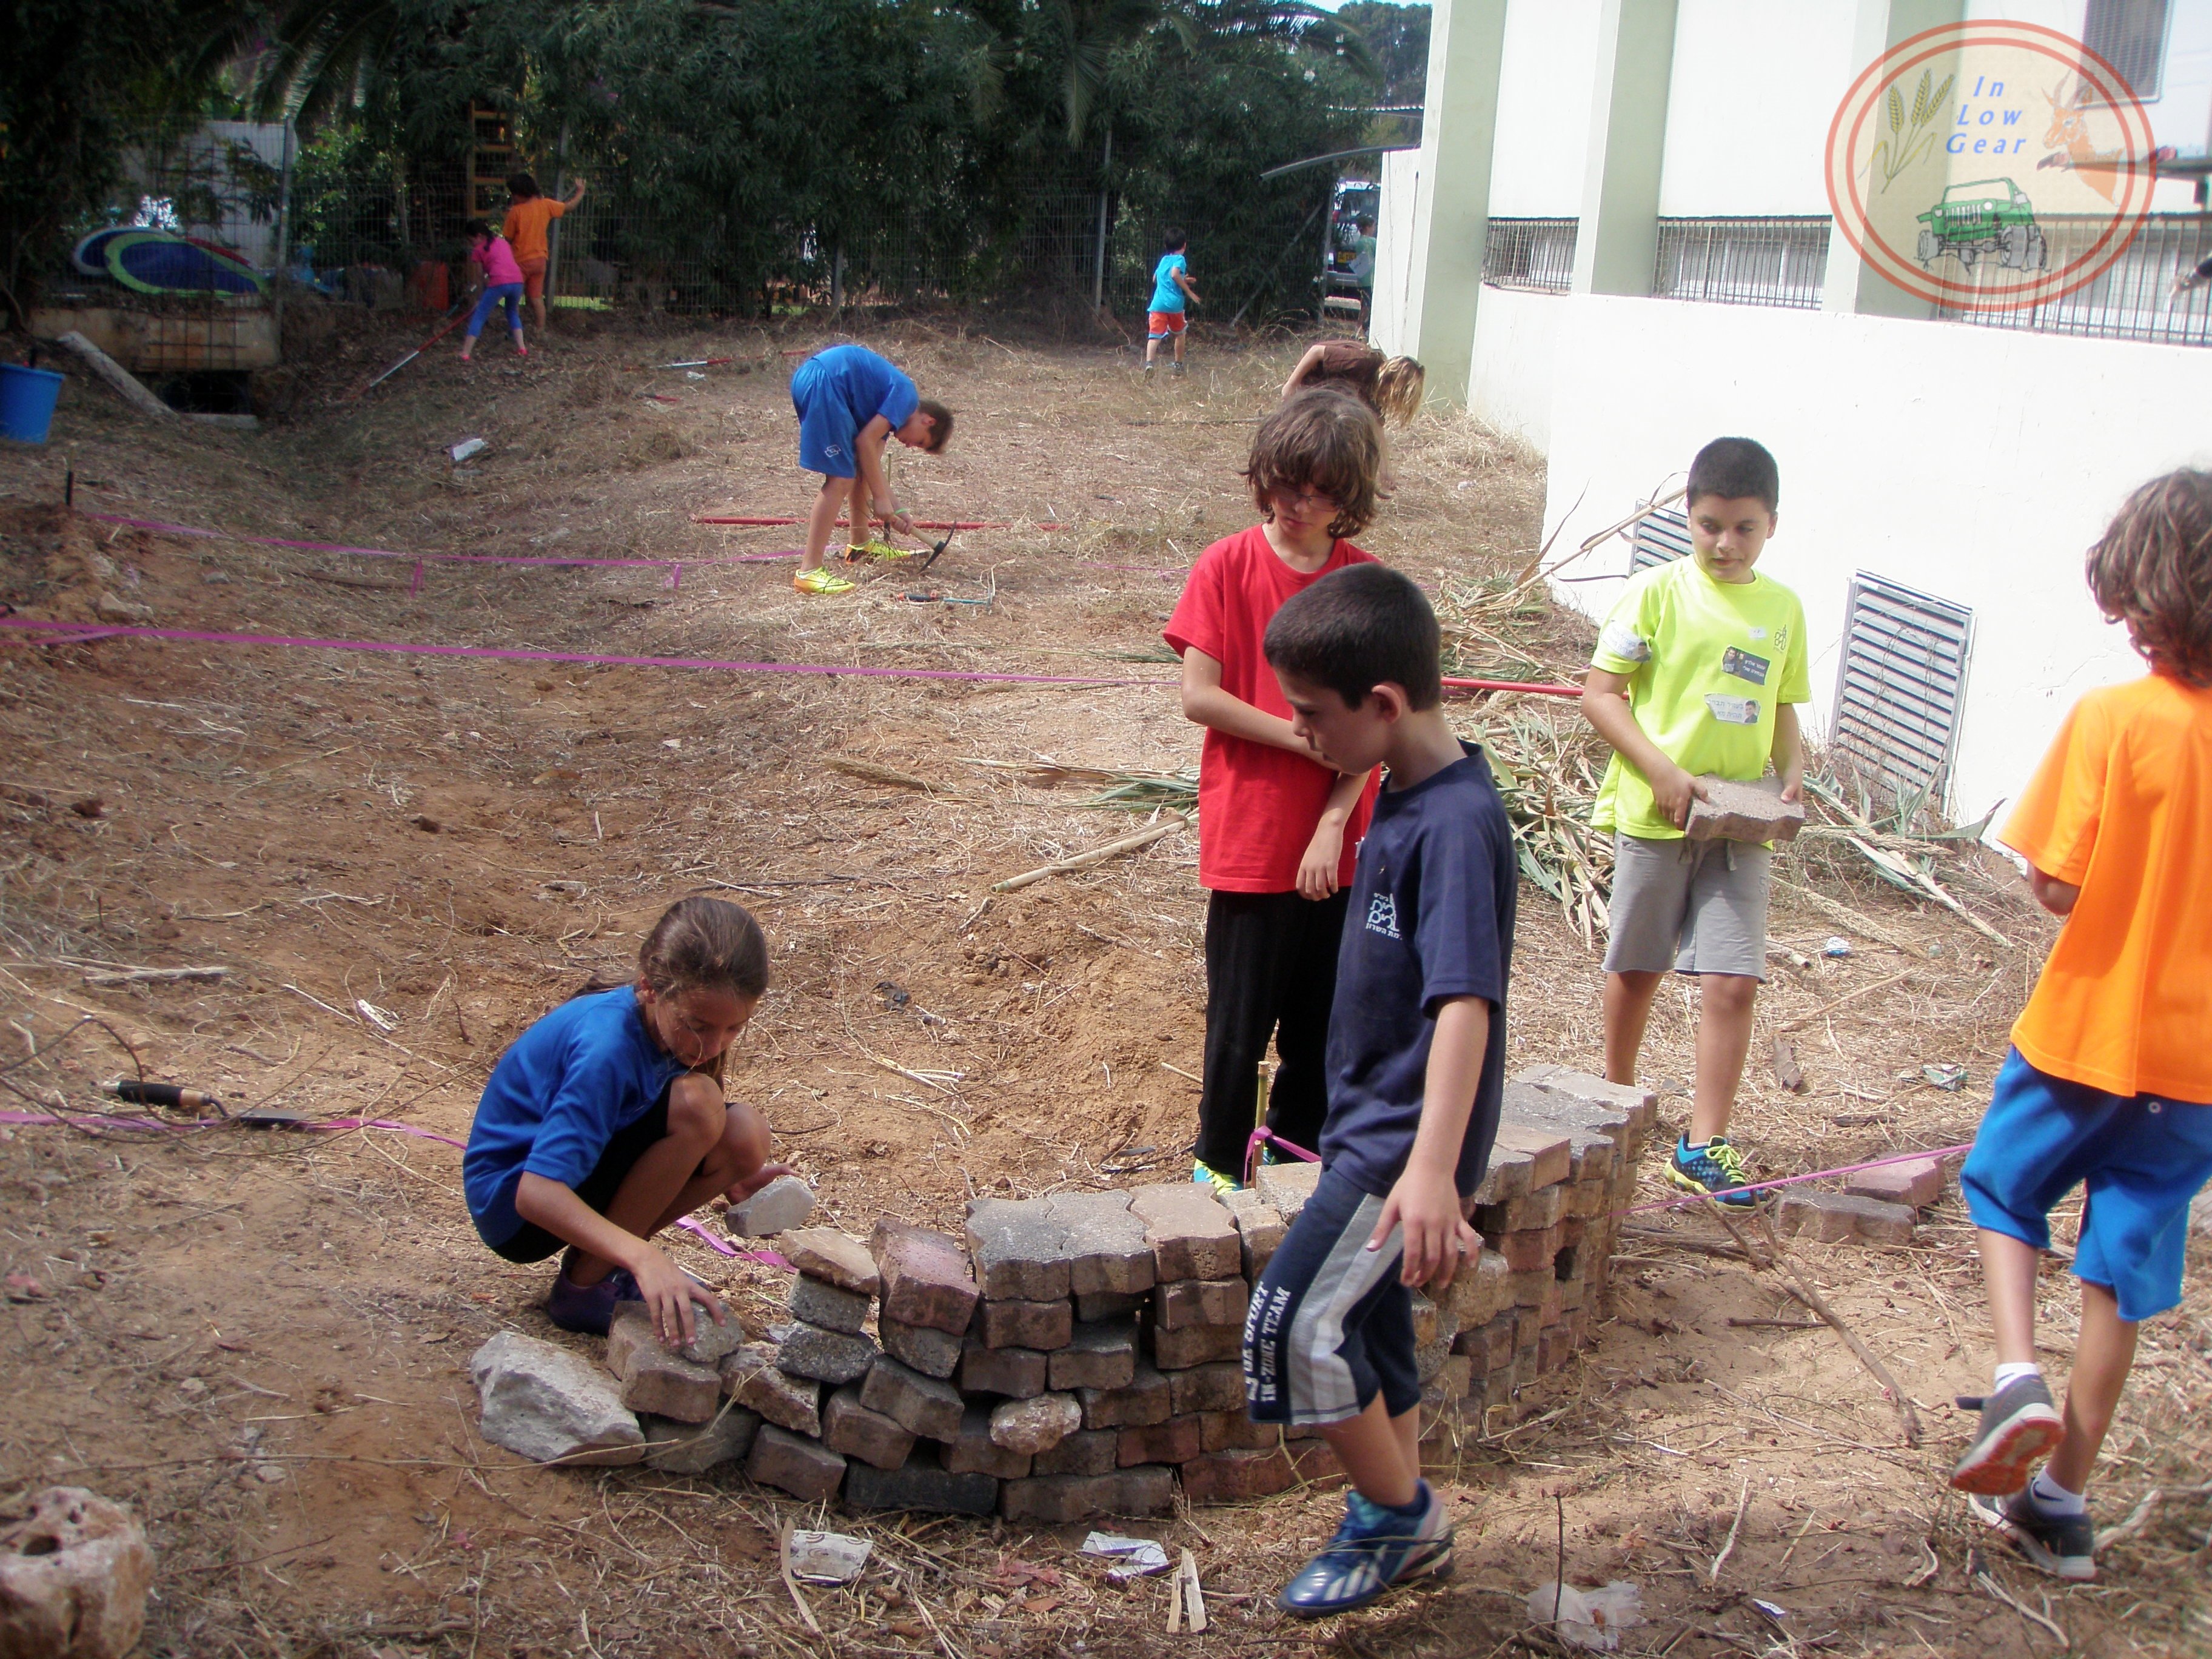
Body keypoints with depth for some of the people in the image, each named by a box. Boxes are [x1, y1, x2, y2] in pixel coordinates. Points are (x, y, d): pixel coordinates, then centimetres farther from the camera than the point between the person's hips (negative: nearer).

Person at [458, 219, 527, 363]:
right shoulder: (502, 242, 25)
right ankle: (522, 349, 23)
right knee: (513, 313, 30)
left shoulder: (478, 250, 11)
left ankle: (465, 354, -4)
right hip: (517, 281, 5)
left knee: (479, 317, 3)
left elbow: (483, 276, 12)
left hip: (498, 283, -5)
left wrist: (482, 296, 24)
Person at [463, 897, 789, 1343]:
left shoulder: (669, 1017, -7)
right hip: (511, 1202, -8)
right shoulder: (608, 1047, -31)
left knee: (745, 1136, -14)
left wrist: (725, 1176, -7)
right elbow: (536, 1193, -38)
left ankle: (602, 1261, 2)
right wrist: (643, 1257, -49)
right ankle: (584, 1288, -15)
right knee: (697, 1102, -28)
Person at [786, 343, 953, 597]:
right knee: (840, 479, -11)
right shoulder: (906, 397, -2)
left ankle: (861, 545, 38)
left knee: (860, 468, 22)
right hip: (822, 383, -11)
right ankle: (809, 572, -16)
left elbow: (873, 462, 25)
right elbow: (866, 441, -10)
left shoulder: (888, 401, 24)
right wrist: (881, 498, -3)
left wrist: (895, 512, 23)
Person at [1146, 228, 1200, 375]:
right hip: (1175, 303, -3)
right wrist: (1189, 291, -11)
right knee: (1179, 335, 20)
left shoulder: (1163, 259, 20)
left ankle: (1149, 362, -34)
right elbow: (1175, 274, -19)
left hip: (1158, 304, 3)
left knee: (1155, 335, -10)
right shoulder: (1180, 259, 0)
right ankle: (1178, 365, 28)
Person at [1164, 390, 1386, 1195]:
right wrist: (1303, 736, -13)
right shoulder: (1227, 567, -6)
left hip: (1338, 846, 3)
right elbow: (1198, 695, -11)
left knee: (1323, 1022, 12)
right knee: (1239, 1023, 6)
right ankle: (1218, 1164, 26)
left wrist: (1333, 826, -11)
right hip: (1249, 840, -2)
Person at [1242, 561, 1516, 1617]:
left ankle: (1399, 1514, 10)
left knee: (1295, 1324, -11)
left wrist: (1433, 1168, -43)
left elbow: (1465, 1001, -33)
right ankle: (1397, 1528, 35)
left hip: (1407, 1136, -10)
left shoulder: (1456, 821, -23)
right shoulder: (1406, 797, 6)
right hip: (1372, 1123, 10)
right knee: (1366, 1324, 18)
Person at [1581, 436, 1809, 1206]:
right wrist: (1663, 771, -17)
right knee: (1636, 967, 12)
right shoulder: (1659, 591, -7)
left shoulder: (1783, 608, 7)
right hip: (1654, 814, -2)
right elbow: (1600, 691, -8)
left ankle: (1703, 1144, 1)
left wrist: (1793, 769, -3)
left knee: (1731, 983, -6)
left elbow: (1781, 707, 17)